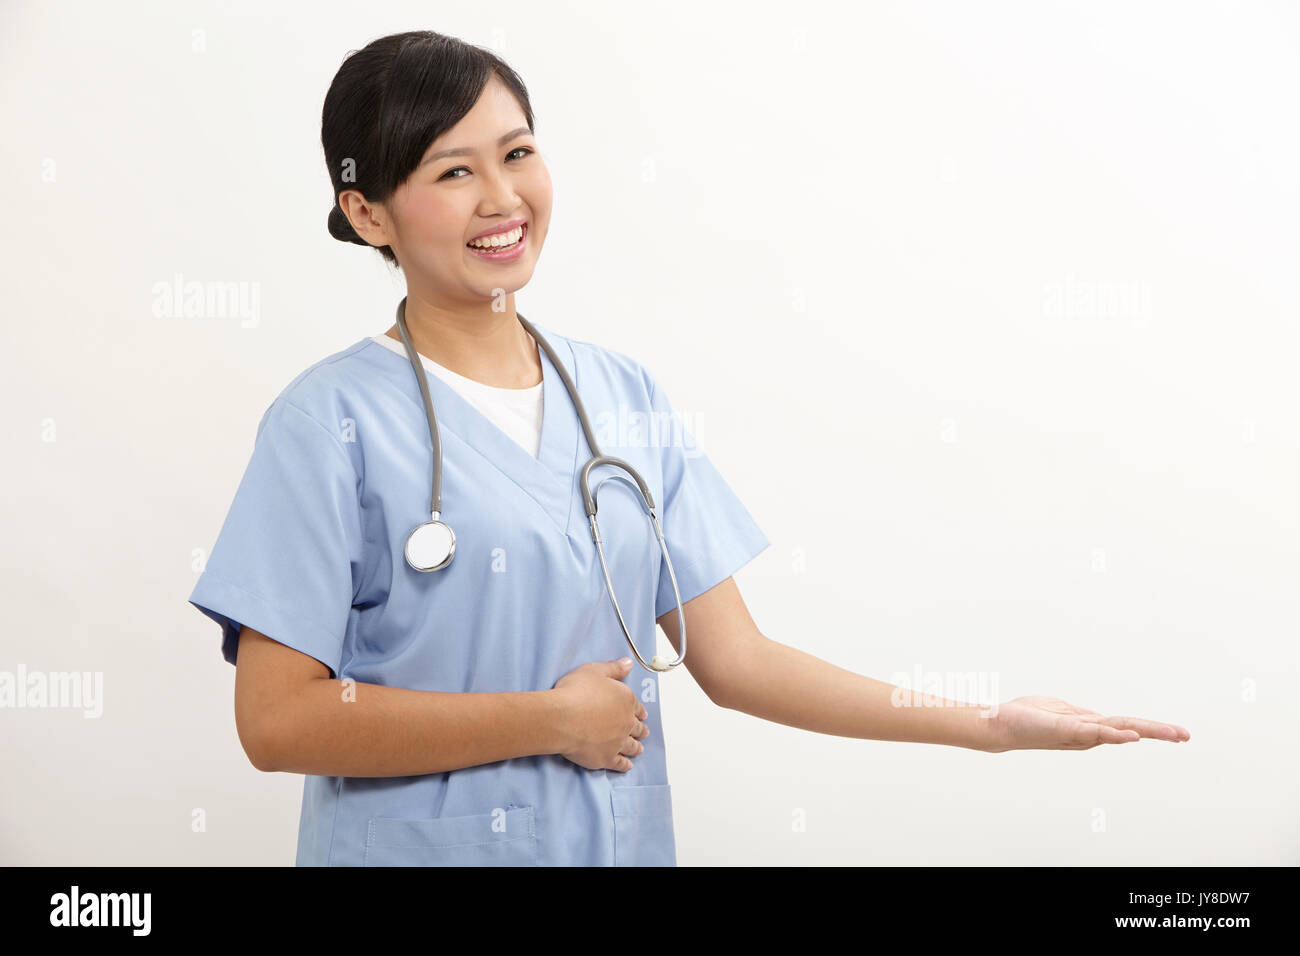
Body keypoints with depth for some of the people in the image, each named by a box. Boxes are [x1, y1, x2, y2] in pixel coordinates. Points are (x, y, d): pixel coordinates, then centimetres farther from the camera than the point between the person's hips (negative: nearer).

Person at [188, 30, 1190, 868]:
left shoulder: (628, 396, 3)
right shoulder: (333, 421, -11)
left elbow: (733, 659, 2)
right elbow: (277, 719, -16)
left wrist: (991, 725, -4)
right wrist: (551, 721, -14)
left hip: (621, 841, 4)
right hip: (422, 844, -4)